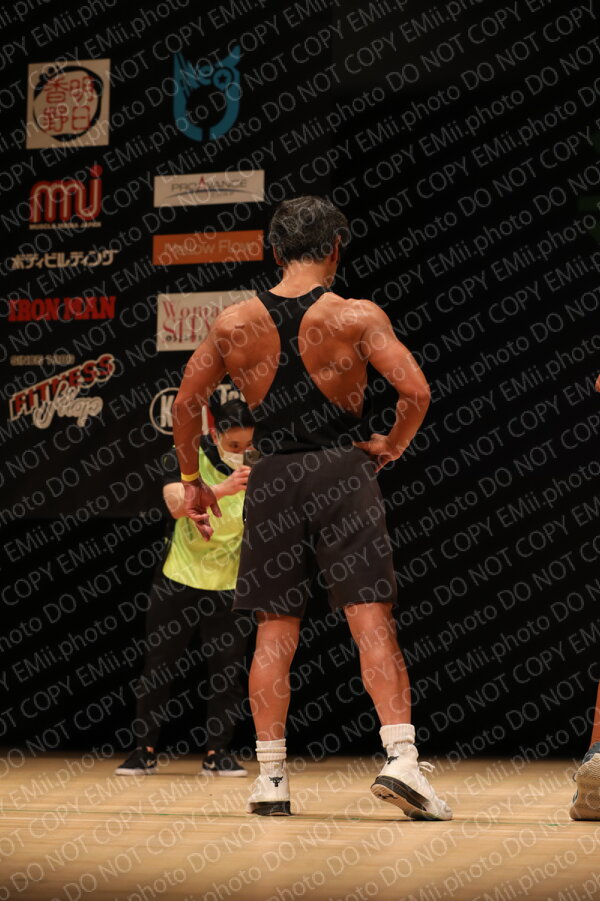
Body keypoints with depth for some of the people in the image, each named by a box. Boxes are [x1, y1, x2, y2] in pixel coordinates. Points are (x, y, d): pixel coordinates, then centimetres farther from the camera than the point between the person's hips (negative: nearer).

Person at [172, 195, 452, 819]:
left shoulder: (234, 323, 4)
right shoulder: (357, 317, -5)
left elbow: (185, 405, 9)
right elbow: (416, 392, -14)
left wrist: (191, 481, 20)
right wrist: (390, 447, 3)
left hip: (271, 481, 2)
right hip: (341, 473, -2)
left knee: (274, 633, 8)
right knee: (372, 622, -4)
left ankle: (270, 776, 7)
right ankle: (400, 757, -16)